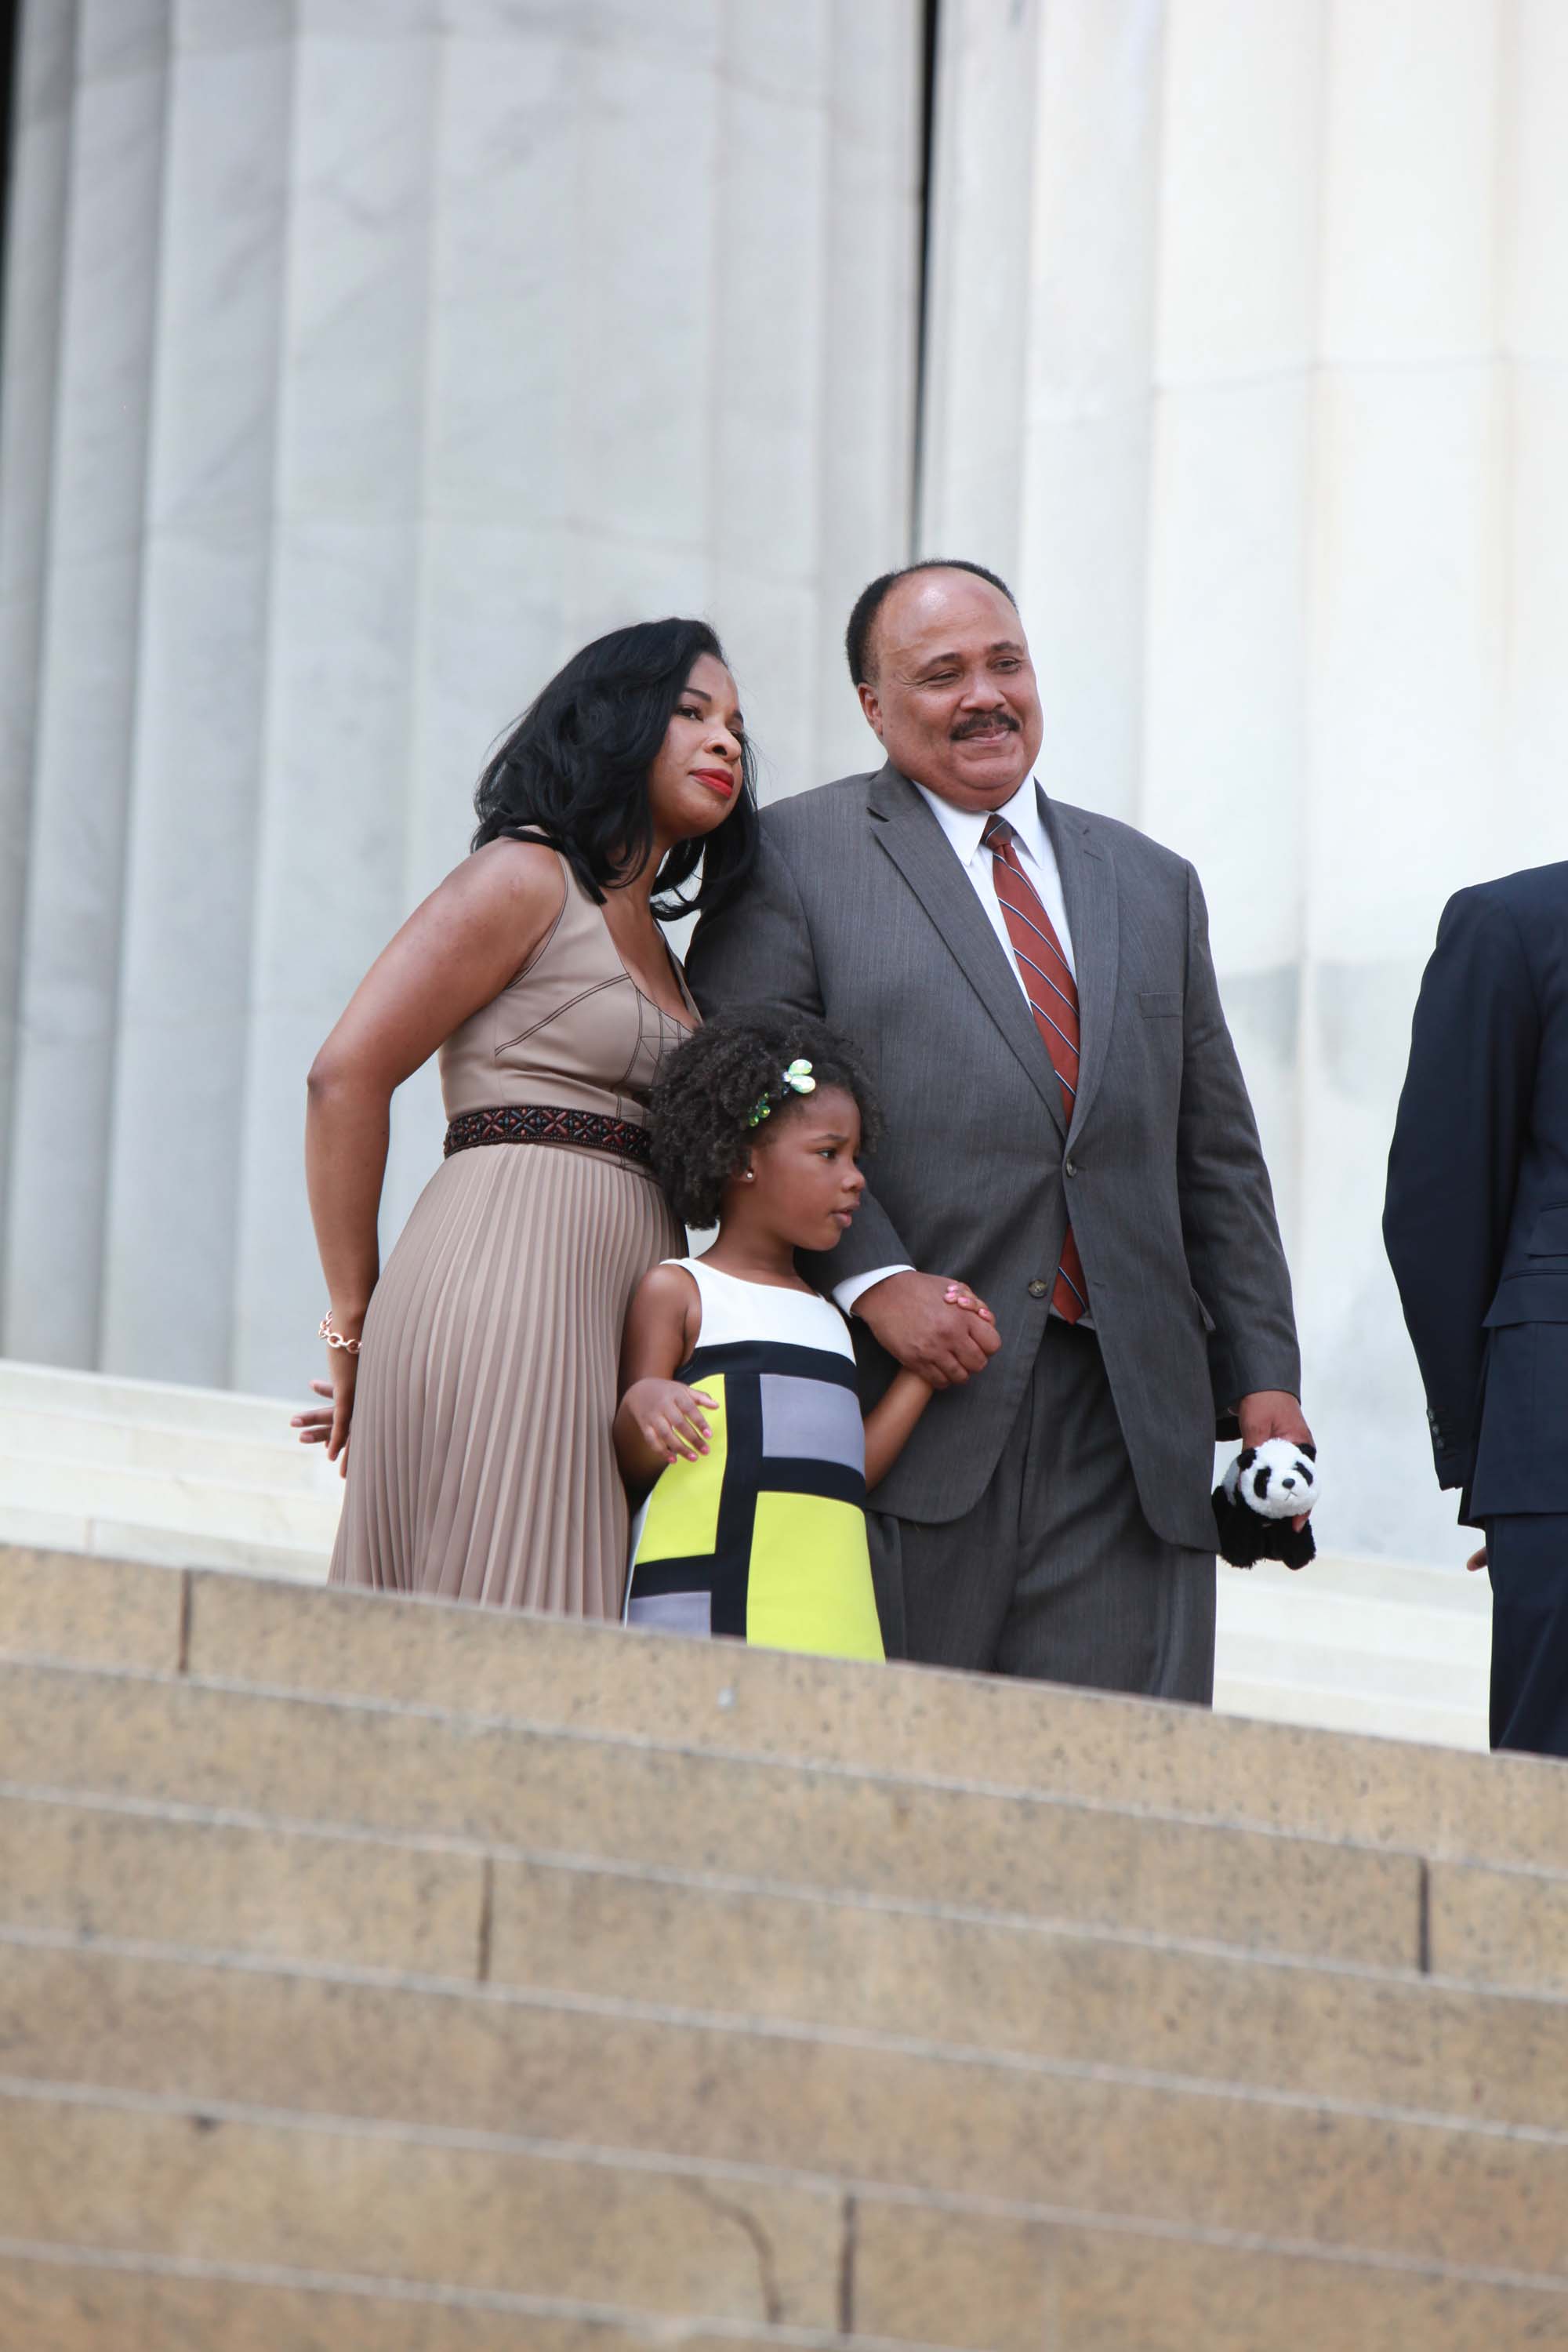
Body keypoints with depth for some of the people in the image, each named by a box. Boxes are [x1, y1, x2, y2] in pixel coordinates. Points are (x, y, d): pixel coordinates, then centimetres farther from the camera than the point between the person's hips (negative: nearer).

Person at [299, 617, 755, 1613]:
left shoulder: (656, 946, 25)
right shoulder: (528, 877, 1)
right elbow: (348, 1074, -6)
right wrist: (354, 1322, -2)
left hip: (617, 1325, 8)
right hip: (509, 1277, -8)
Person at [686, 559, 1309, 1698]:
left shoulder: (1154, 885, 22)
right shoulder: (795, 858, 6)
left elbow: (1218, 1157, 21)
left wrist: (1263, 1376, 12)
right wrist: (870, 1279, -14)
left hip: (1129, 1418, 4)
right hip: (904, 1404, -4)